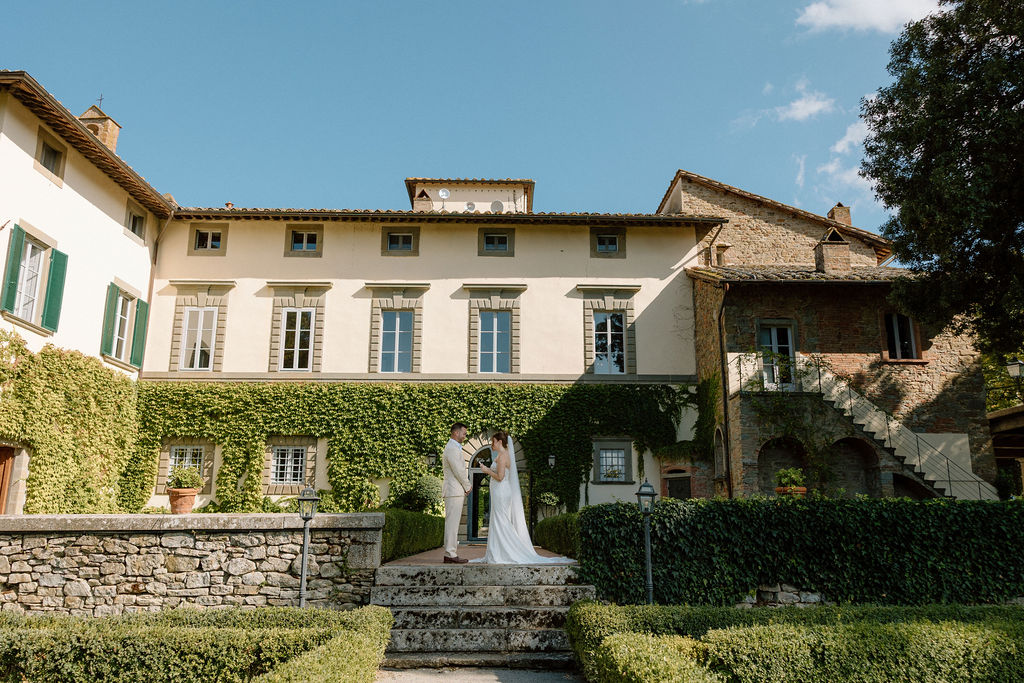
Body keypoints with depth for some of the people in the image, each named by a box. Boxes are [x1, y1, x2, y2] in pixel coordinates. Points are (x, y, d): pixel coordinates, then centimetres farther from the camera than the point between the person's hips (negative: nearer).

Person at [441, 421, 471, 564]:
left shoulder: (454, 447, 19)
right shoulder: (452, 449, -14)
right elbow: (458, 471, -17)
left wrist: (466, 486, 14)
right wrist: (468, 486, -5)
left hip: (456, 491, 10)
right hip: (454, 490, -10)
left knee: (453, 523, 10)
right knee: (452, 523, -9)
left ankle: (450, 553, 13)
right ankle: (450, 553, -9)